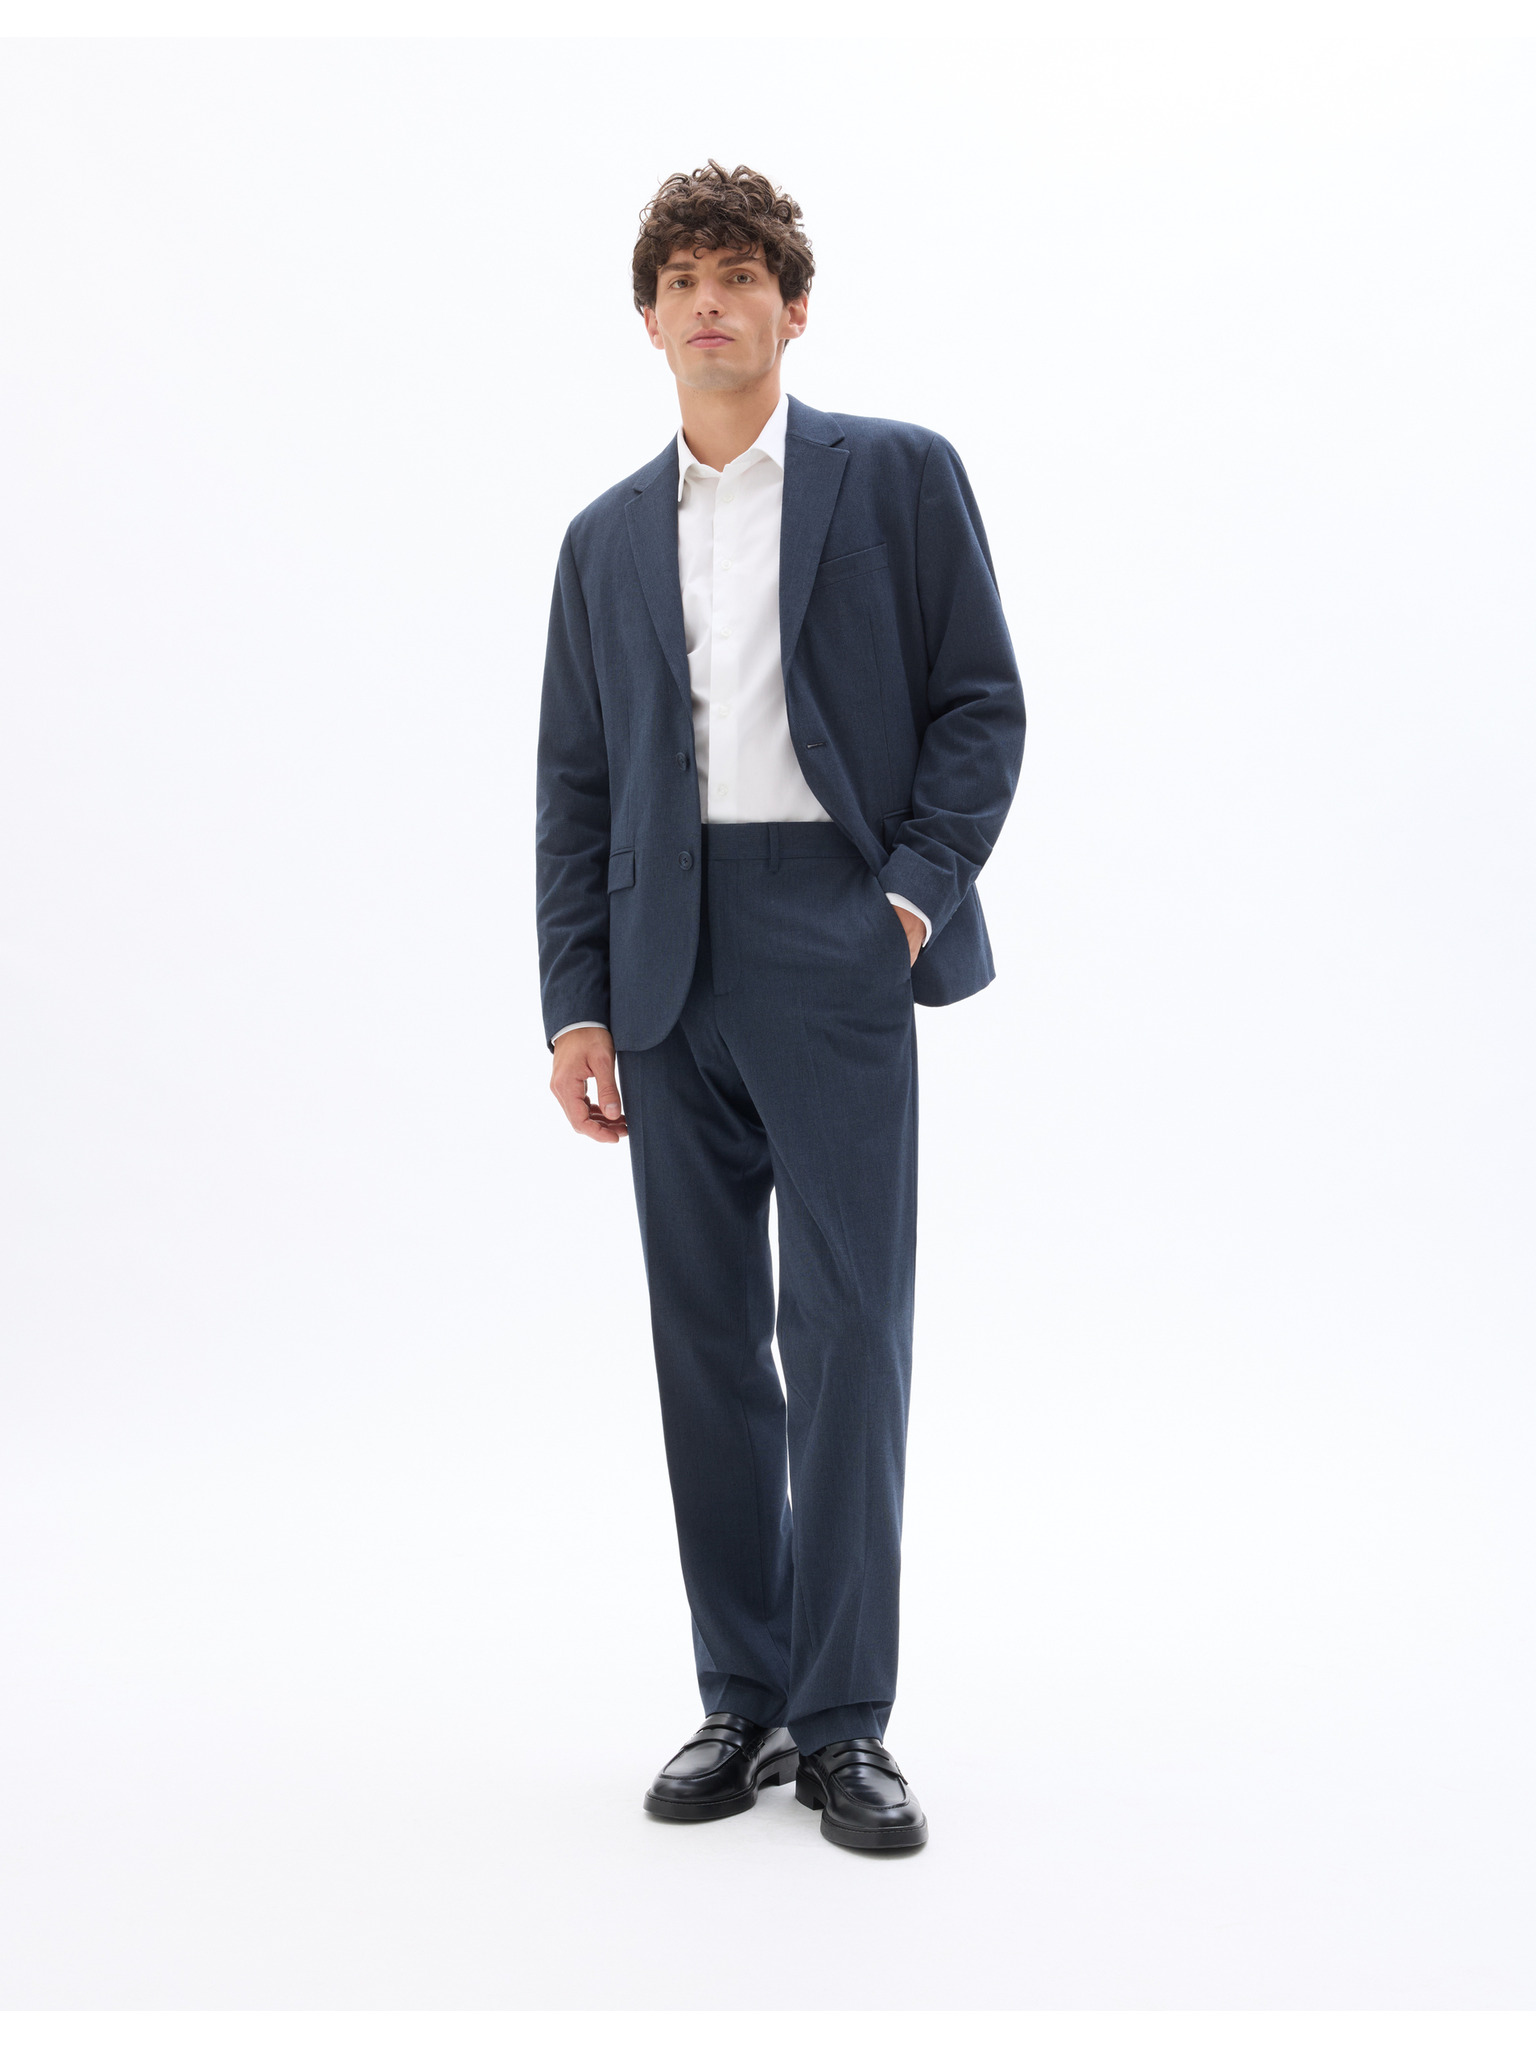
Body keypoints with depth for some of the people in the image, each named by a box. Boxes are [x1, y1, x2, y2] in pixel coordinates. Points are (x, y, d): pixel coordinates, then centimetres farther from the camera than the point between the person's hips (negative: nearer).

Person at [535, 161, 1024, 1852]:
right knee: (704, 1332, 5)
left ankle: (844, 1720, 2)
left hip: (835, 945, -4)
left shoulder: (899, 476, 7)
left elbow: (982, 702, 3)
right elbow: (573, 781, 14)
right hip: (669, 966, 4)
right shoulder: (608, 537, 17)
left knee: (846, 1324, -7)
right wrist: (577, 1000, 5)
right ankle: (742, 1699, 15)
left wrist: (918, 889, -10)